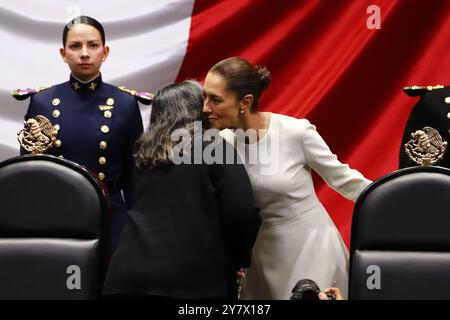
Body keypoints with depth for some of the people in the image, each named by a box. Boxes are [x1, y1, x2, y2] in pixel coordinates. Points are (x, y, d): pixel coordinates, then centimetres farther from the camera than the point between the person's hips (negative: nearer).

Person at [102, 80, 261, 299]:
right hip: (195, 278, -4)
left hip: (132, 274, 4)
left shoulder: (144, 154, 16)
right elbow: (243, 214, -8)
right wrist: (237, 261, 8)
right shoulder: (215, 147, 0)